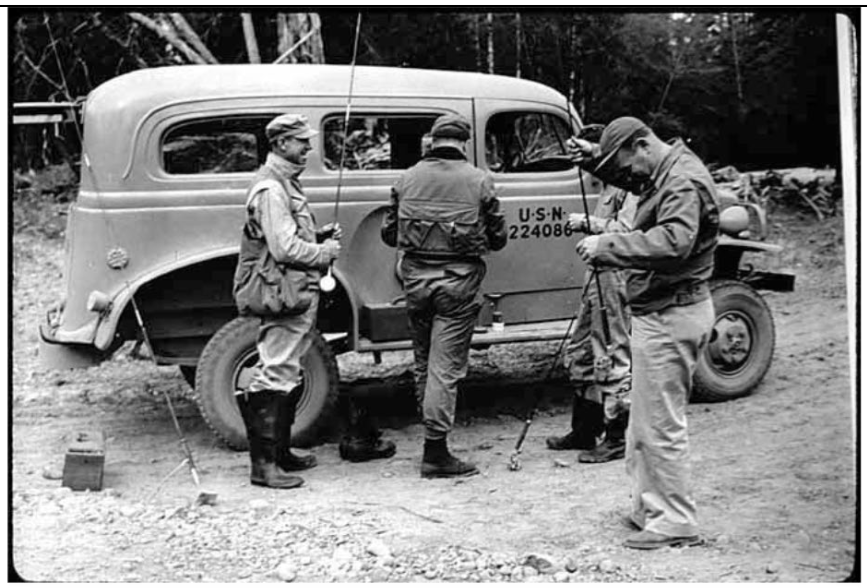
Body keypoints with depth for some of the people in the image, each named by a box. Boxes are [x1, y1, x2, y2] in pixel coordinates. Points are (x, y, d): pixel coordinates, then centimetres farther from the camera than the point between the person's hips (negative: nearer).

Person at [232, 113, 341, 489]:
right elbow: (286, 249, -24)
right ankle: (263, 464, -2)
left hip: (297, 294, 11)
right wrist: (327, 251, -10)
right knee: (276, 378, -7)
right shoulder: (271, 189, -17)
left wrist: (320, 236, 9)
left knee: (288, 377, 17)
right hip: (285, 295, -11)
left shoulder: (285, 183, 17)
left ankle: (280, 453, 28)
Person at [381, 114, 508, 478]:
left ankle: (432, 432, 27)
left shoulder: (408, 179, 4)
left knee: (423, 362, 17)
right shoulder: (478, 181, -3)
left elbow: (389, 235, 9)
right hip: (458, 280, -3)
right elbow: (498, 239, 2)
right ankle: (435, 452, 0)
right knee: (446, 365, -1)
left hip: (416, 277, 3)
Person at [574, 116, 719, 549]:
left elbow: (674, 242, -33)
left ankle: (675, 522, 7)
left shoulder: (683, 183, -18)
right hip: (658, 314, 11)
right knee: (644, 423, 18)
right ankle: (649, 508, 28)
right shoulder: (665, 177, 14)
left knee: (660, 425, -3)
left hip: (670, 317, -11)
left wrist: (607, 245, -32)